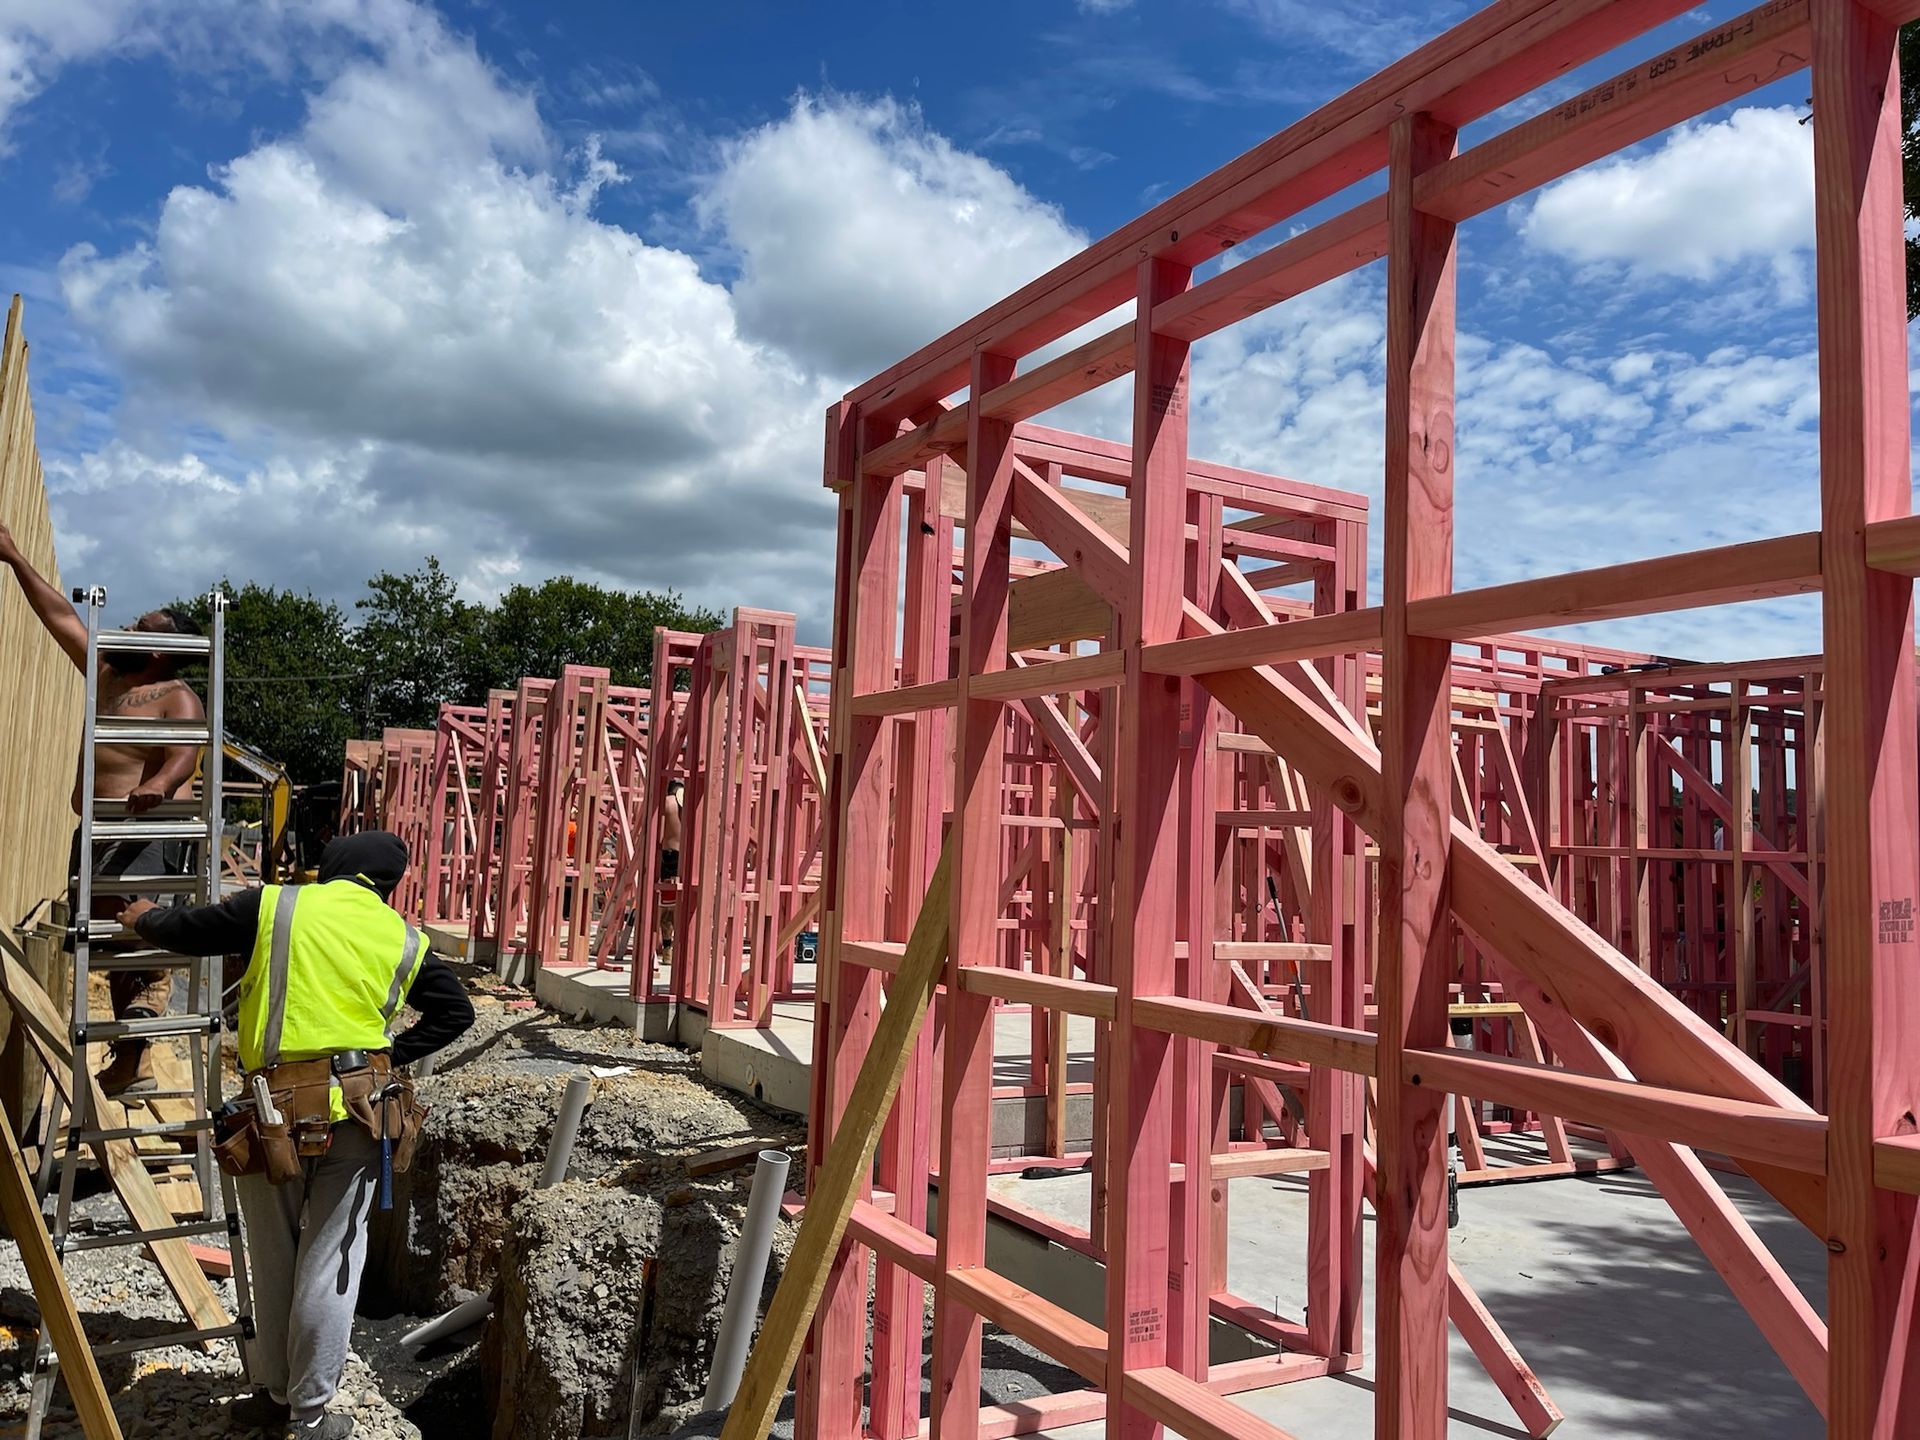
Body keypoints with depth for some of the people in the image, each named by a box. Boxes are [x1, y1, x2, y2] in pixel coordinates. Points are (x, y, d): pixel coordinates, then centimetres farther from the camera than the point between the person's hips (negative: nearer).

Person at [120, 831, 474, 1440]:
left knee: (273, 1261, 17)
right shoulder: (403, 940, 4)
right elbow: (456, 1012, 6)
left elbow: (186, 931, 9)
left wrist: (146, 919, 29)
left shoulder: (276, 906, -2)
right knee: (329, 1263, 9)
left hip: (276, 1110, 0)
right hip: (356, 1114, 0)